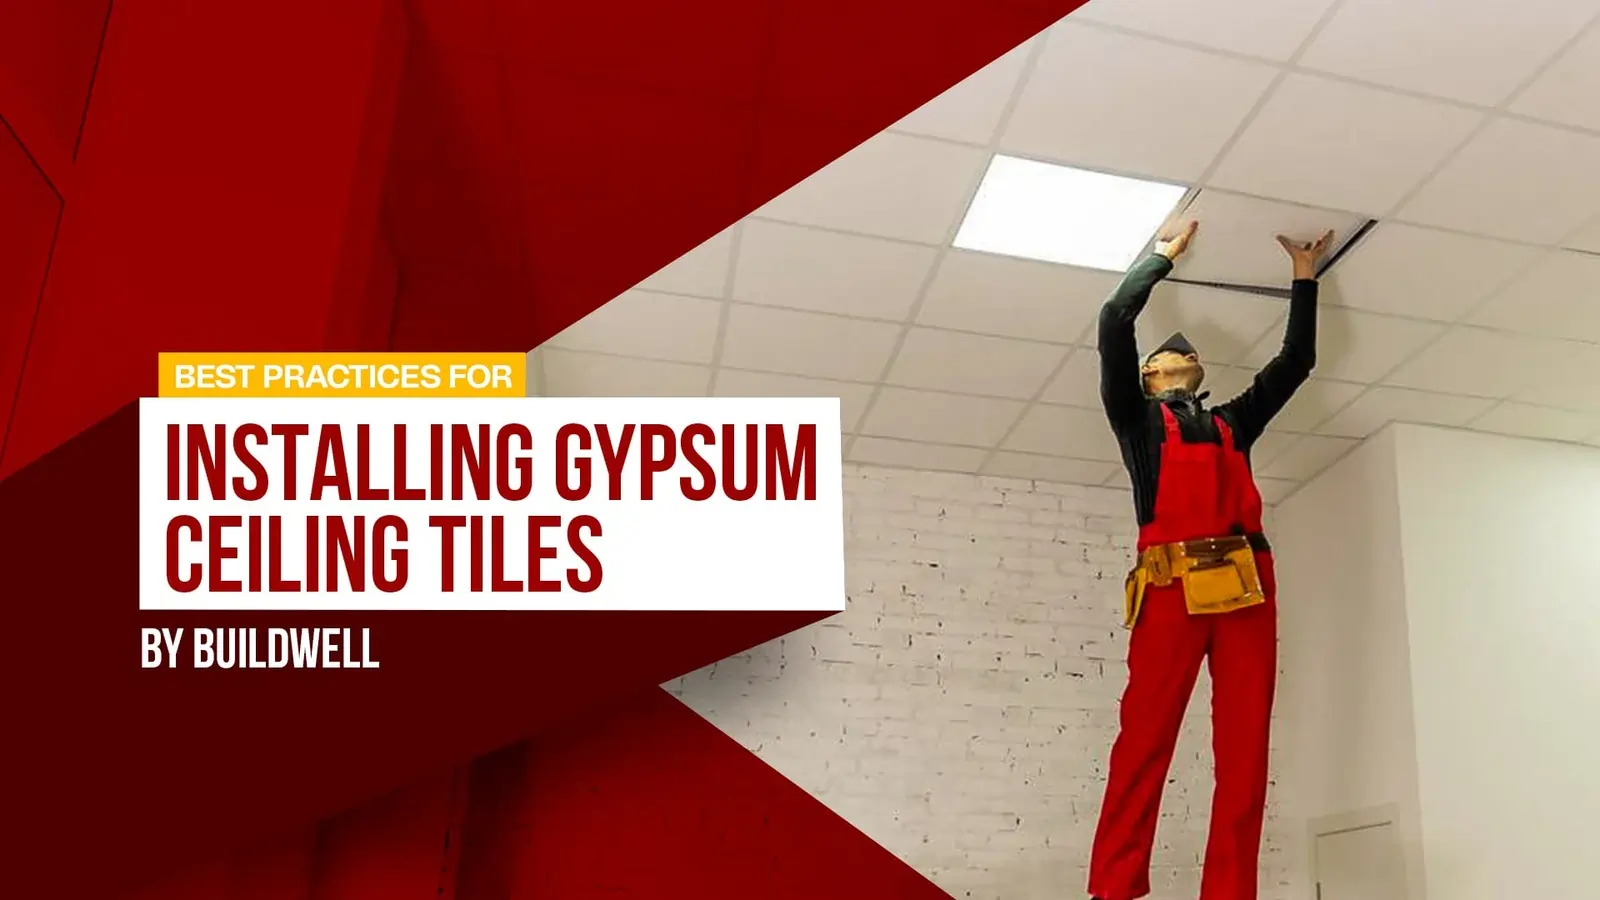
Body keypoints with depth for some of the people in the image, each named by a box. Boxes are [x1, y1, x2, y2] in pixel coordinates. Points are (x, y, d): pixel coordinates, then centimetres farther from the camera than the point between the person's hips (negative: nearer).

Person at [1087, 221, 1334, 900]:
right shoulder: (1136, 415, 19)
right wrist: (1165, 254, 21)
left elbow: (1296, 360, 34)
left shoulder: (1233, 422, 32)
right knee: (1146, 736, -12)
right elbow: (1116, 319, 9)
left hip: (1248, 586, 5)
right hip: (1174, 585, -4)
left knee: (1245, 745, -4)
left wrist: (1305, 275, 36)